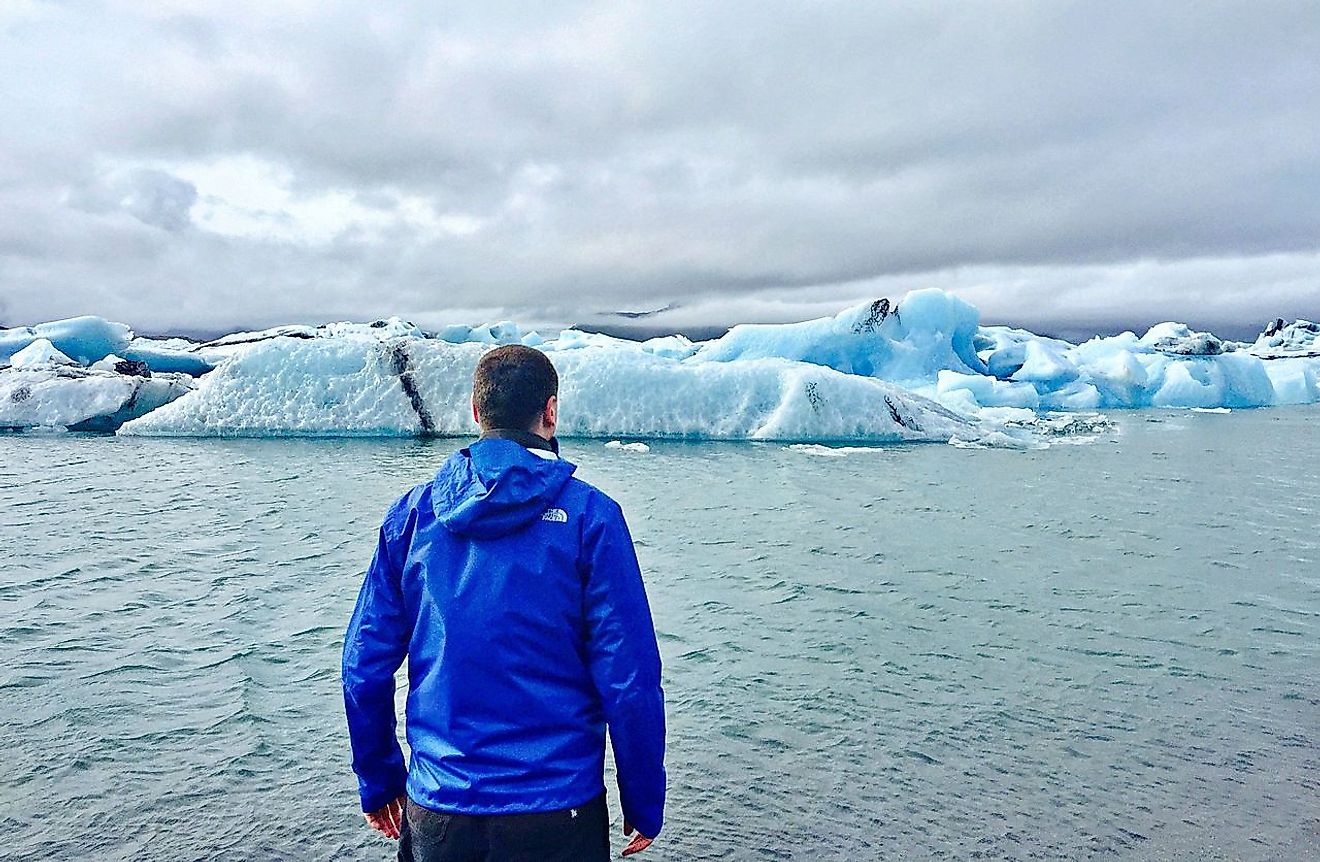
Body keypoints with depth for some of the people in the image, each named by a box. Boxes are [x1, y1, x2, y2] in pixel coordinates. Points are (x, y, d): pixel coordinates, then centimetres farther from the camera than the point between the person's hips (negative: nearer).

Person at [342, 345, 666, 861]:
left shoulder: (412, 513, -2)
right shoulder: (589, 515, -12)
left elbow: (364, 664, 1)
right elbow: (629, 678, -14)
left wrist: (379, 781, 14)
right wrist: (644, 806, -1)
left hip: (436, 807, 3)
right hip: (557, 811, -2)